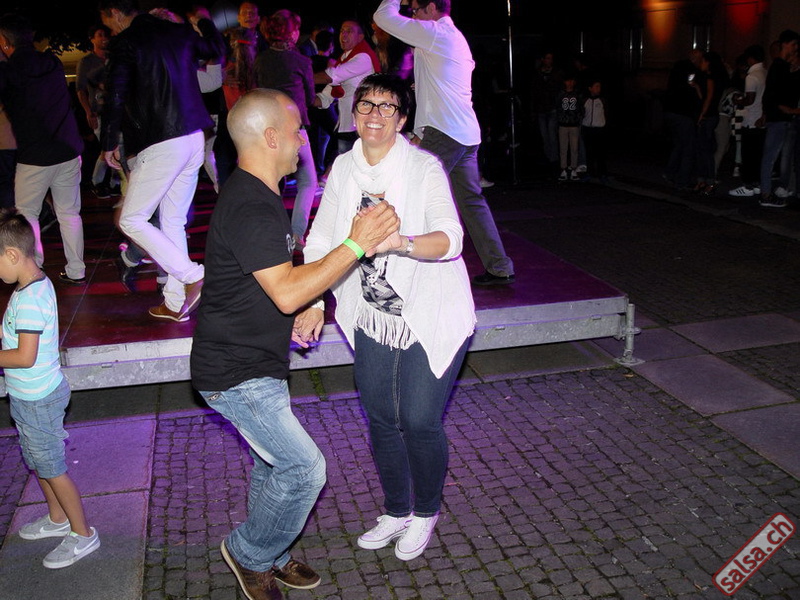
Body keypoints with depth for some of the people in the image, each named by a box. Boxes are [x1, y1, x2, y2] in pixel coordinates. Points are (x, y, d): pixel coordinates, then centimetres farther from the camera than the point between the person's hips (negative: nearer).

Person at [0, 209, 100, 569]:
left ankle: (82, 535, 19)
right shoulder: (36, 285, 3)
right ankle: (58, 519, 42)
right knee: (36, 462, 23)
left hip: (36, 400, -9)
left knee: (51, 468, 4)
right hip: (32, 396, 9)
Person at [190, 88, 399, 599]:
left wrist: (302, 311, 6)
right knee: (304, 468, -6)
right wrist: (357, 245, -30)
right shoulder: (249, 208, -25)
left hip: (254, 362, 10)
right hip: (236, 374, -10)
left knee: (275, 461, 19)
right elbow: (286, 291, -31)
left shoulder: (258, 196, 10)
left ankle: (267, 557, 38)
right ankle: (249, 553, 17)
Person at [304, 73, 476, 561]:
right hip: (374, 320, 5)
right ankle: (396, 512, 37)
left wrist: (401, 242, -48)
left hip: (431, 318, -4)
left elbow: (450, 238, -29)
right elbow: (321, 241, 3)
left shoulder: (424, 168, -15)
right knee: (381, 420, 13)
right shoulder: (344, 169, 0)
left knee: (419, 421, -2)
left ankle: (426, 511, 28)